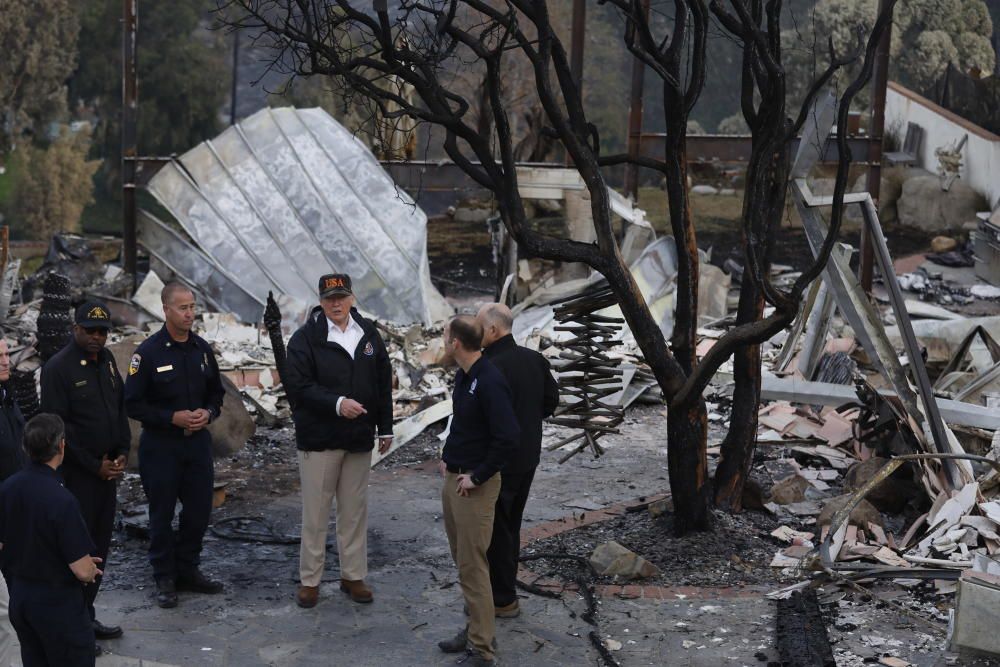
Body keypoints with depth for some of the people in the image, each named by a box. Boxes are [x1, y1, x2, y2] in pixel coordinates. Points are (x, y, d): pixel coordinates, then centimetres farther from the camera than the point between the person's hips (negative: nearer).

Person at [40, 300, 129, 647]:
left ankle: (86, 615, 19)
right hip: (77, 474, -7)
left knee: (100, 544, 10)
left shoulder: (106, 360, 10)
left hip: (108, 470, 7)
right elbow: (58, 425, -15)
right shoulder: (58, 368, -12)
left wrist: (123, 453, 2)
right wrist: (94, 465, -13)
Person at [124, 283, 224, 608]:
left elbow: (216, 392, 16)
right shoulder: (148, 352, -11)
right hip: (160, 446, -5)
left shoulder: (201, 348, 5)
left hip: (198, 441, 5)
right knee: (162, 514, 4)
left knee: (199, 509, 9)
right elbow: (133, 403, -10)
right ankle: (165, 578, 16)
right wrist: (172, 418, -17)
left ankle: (188, 570, 26)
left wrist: (208, 412, -5)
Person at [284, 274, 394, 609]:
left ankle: (353, 576, 21)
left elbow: (383, 383, 13)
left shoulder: (369, 335, 7)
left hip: (359, 438, 4)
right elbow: (297, 386, -15)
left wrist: (385, 428, 11)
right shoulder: (305, 338, -7)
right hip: (319, 439, -4)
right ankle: (309, 580, 12)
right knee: (315, 513, 2)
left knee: (355, 512, 10)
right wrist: (336, 403, -24)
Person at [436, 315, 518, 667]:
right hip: (452, 479, 9)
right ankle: (476, 629, 28)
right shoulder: (463, 375, 8)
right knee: (462, 561, 16)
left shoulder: (489, 383, -20)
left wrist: (477, 477, -19)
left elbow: (508, 437, -26)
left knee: (472, 567, -5)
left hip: (475, 487, -9)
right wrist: (448, 456, 13)